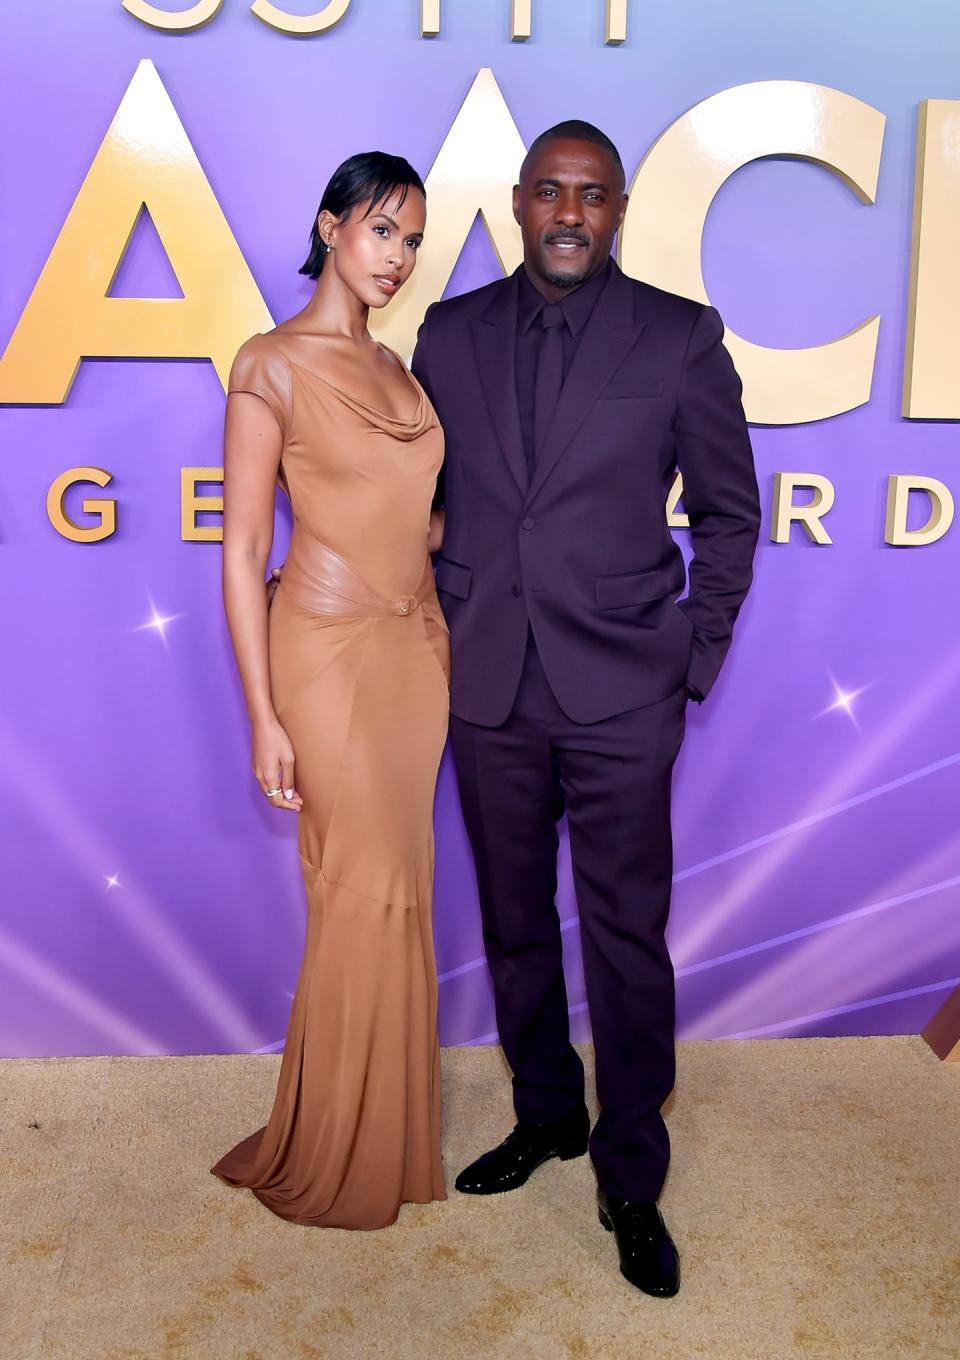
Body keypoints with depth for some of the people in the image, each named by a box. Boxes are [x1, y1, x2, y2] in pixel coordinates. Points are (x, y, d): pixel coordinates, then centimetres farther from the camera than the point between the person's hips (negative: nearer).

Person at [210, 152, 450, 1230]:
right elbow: (241, 550, -10)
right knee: (365, 891, -1)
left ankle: (377, 1129, 30)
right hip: (330, 650, -7)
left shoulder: (392, 366, 14)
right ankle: (333, 1160, 21)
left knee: (394, 890, 12)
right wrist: (264, 718, -14)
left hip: (416, 648, 7)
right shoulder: (273, 364, -7)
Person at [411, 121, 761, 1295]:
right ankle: (545, 1115, 37)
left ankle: (632, 1183, 21)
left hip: (620, 691, -3)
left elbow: (730, 511, 4)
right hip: (488, 686, 3)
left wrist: (694, 661, 0)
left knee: (626, 938, 3)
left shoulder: (680, 338, -1)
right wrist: (432, 636, 6)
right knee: (514, 924, 15)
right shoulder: (450, 334, 6)